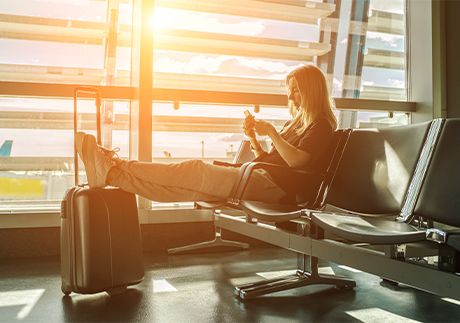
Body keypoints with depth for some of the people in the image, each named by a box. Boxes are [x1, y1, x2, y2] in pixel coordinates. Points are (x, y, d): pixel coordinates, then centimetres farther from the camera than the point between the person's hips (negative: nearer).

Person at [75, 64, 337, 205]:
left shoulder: (321, 125, 1)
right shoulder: (297, 122, 28)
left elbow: (296, 160, -15)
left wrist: (271, 132, -10)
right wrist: (254, 139, 7)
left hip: (272, 185, -8)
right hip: (256, 179, 8)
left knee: (194, 171, -20)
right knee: (187, 186, -10)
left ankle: (111, 169, -21)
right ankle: (111, 172, -21)